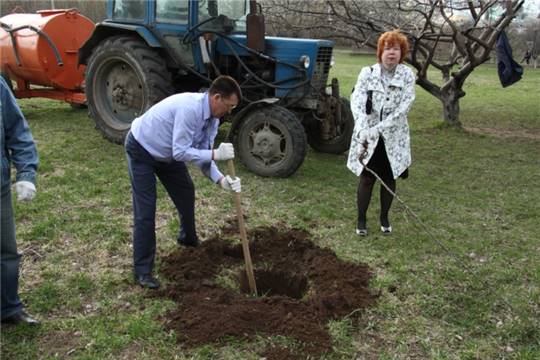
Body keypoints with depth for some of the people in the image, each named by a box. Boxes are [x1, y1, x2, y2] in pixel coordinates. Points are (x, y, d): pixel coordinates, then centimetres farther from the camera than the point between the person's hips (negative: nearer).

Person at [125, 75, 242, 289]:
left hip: (167, 152, 9)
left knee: (186, 192, 19)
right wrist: (215, 154, -35)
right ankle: (142, 270, 1)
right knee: (145, 210, -10)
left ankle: (187, 238, 44)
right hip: (141, 149, -9)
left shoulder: (212, 118, -8)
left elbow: (201, 155, -9)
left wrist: (221, 180, -23)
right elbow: (180, 152, -35)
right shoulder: (190, 108, -35)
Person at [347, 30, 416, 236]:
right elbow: (357, 101, -16)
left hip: (394, 138, 1)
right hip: (367, 138, -1)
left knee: (389, 179, 11)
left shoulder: (407, 76, -5)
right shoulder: (367, 73, -6)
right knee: (367, 178, 5)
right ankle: (361, 219, 22)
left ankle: (384, 217, 31)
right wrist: (363, 130, -32)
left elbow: (403, 108, -15)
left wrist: (378, 129, -25)